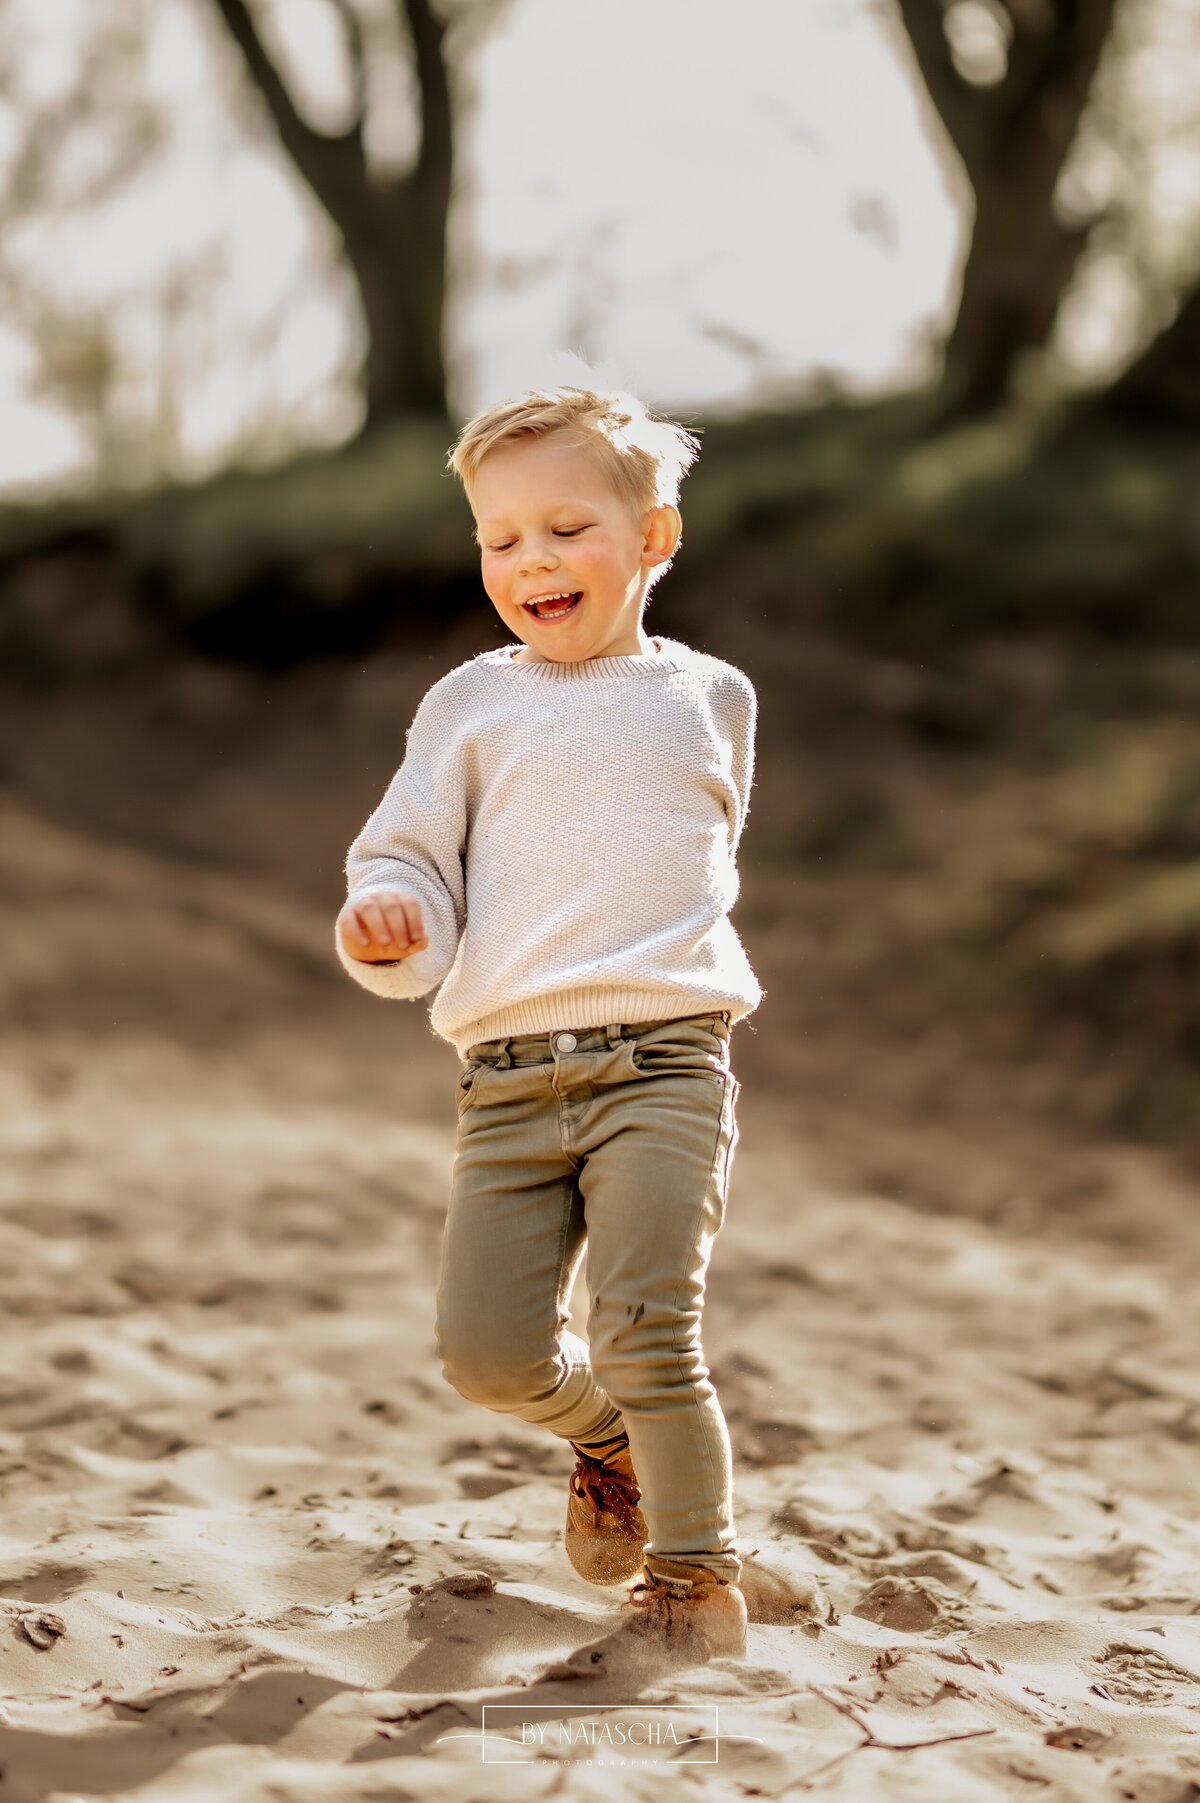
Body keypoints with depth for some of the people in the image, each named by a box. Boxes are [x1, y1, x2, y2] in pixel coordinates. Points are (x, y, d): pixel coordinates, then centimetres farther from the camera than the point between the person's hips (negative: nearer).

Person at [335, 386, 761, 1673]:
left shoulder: (710, 697, 14)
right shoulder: (472, 704, 11)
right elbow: (409, 864, 8)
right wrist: (386, 921, -14)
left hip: (662, 1058, -1)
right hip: (507, 1075, 2)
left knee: (645, 1329, -14)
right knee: (485, 1348, -5)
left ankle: (696, 1584, 2)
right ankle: (607, 1437, 28)